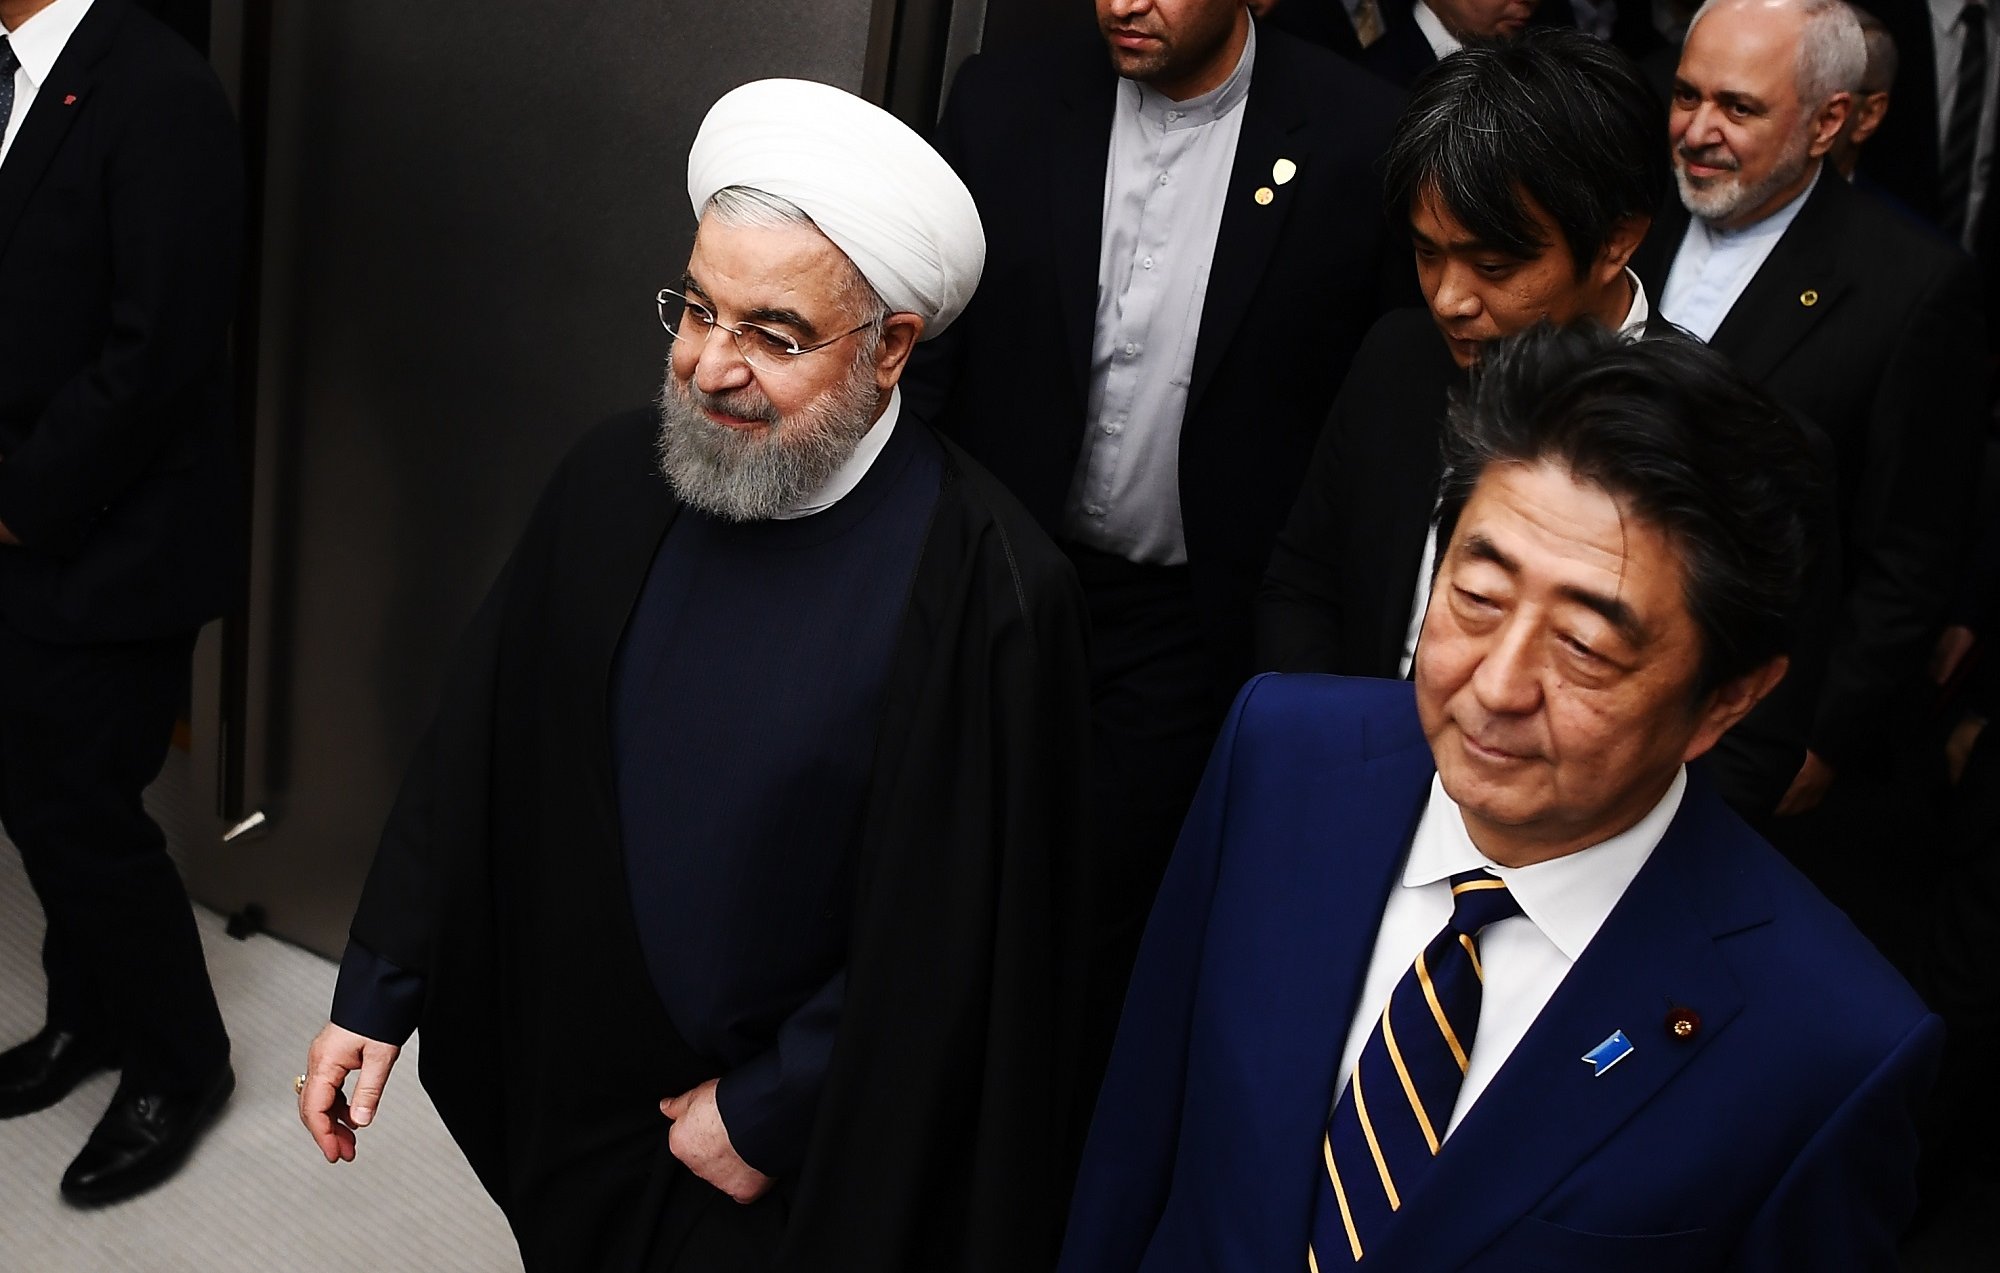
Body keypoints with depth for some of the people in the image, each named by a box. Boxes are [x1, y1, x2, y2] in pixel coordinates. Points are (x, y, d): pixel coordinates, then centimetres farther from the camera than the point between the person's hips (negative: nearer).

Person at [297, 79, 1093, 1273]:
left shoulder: (988, 588, -24)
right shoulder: (614, 479, -9)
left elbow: (955, 936, -18)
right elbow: (478, 752, 0)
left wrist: (771, 1114, -11)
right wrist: (376, 995, 2)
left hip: (811, 1145, -4)